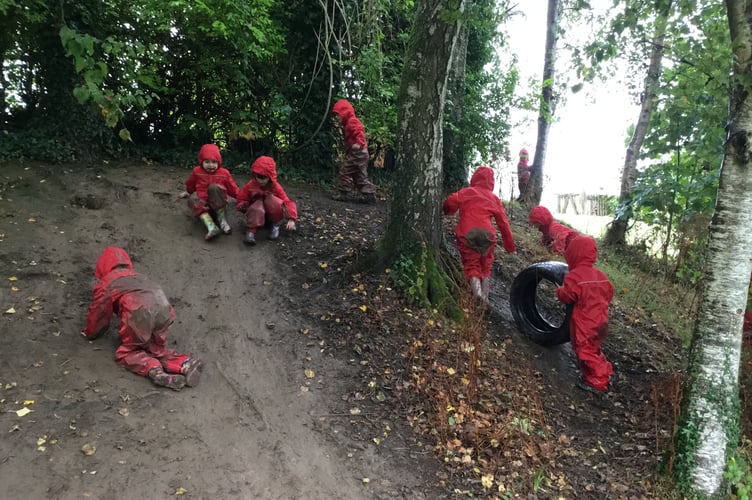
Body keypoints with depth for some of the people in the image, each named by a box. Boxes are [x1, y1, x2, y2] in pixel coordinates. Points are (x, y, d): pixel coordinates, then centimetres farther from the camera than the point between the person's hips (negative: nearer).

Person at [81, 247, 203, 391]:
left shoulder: (105, 284, 23)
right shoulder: (137, 276, 38)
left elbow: (98, 312, 29)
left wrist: (90, 333, 48)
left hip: (139, 313, -5)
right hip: (163, 308, 5)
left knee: (126, 352, 13)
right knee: (157, 349, 20)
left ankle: (154, 370, -16)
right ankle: (186, 364, -7)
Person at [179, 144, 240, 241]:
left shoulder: (224, 173, 0)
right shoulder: (197, 172, 2)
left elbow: (232, 189, 6)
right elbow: (190, 185, 22)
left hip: (218, 206, -2)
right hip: (202, 205, 2)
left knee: (214, 187, -30)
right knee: (192, 199, -32)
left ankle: (223, 220, -27)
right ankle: (211, 227, -49)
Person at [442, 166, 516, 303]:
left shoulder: (465, 192, 12)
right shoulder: (494, 198, 17)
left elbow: (450, 202, -5)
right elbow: (503, 223, 16)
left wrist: (446, 211, 18)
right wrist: (510, 246, 21)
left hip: (466, 233, -1)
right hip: (487, 233, 2)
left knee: (471, 265, 7)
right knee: (485, 266, 17)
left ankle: (476, 289, -20)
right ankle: (485, 296, 2)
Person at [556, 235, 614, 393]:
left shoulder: (574, 276, -20)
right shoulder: (601, 275, 5)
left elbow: (566, 296, -17)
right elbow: (609, 293, 14)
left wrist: (559, 290, 4)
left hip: (584, 323, -8)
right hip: (601, 320, 8)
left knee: (585, 351, 3)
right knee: (593, 349, 25)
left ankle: (597, 382, 6)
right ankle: (605, 372, 32)